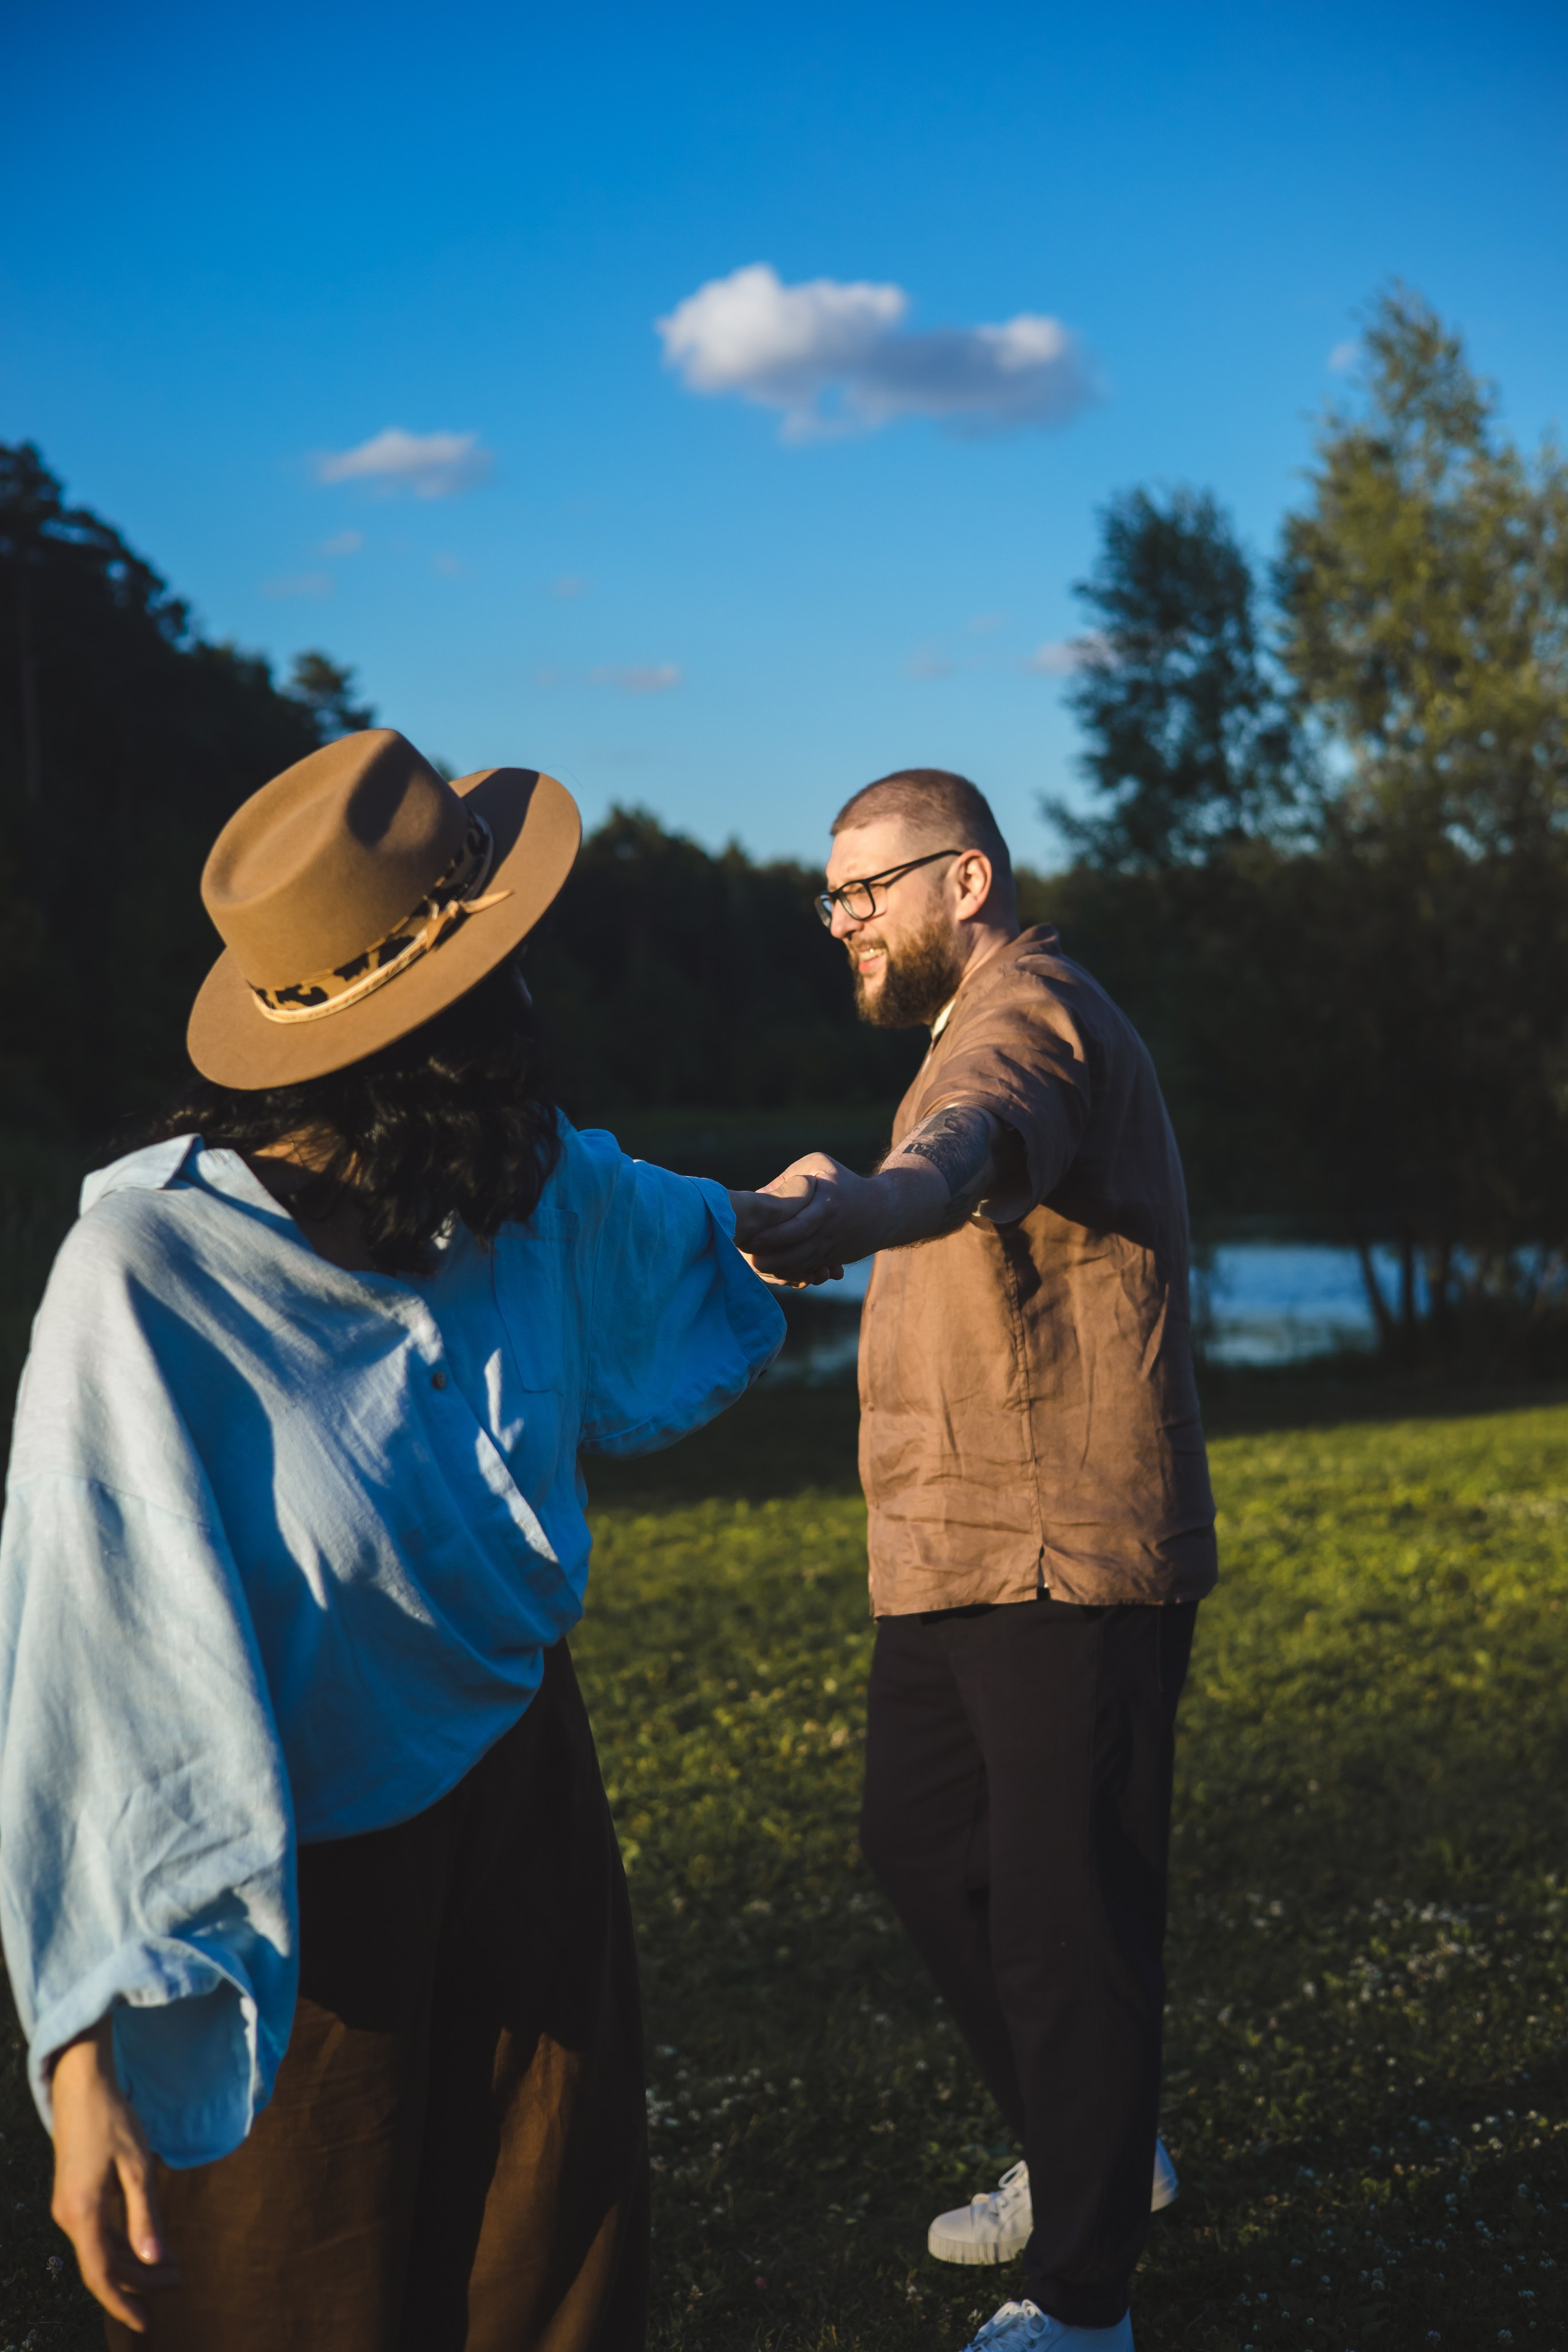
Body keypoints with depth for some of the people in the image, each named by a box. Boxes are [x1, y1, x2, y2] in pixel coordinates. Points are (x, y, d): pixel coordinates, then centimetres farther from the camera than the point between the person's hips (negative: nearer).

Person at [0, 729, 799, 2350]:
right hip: (279, 1892, -6)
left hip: (518, 1782, 6)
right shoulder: (150, 1264, -27)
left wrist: (761, 1218, 41)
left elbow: (665, 1239, 18)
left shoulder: (546, 1190, -8)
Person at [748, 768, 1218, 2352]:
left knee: (1066, 1911, -4)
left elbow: (977, 1141, -42)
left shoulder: (1027, 1020, -17)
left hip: (1067, 1569, -11)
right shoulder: (1003, 1028, 20)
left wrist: (870, 1201, -61)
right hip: (954, 1562, 11)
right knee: (918, 1840, 18)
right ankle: (1092, 2151, 35)